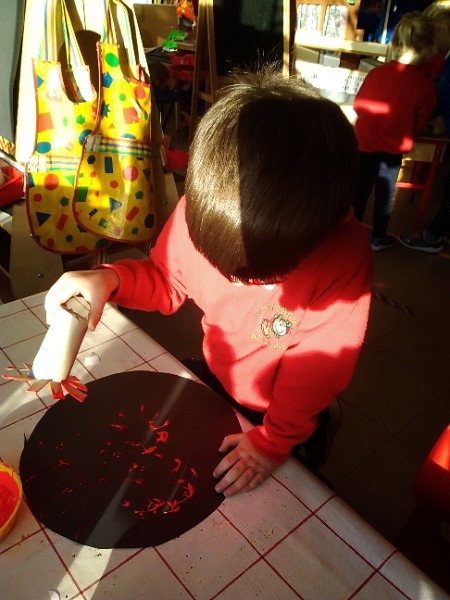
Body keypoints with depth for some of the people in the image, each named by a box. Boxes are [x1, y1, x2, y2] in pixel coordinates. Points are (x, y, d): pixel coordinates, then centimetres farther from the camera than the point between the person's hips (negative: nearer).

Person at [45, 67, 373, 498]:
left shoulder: (345, 260, -34)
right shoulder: (202, 210, -26)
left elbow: (316, 368, -22)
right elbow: (168, 281, -7)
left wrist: (275, 440, -17)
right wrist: (109, 279, -26)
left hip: (287, 417, -2)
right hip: (212, 376, 4)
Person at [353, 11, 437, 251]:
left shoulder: (375, 73, -7)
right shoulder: (423, 85, -13)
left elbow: (357, 105, 5)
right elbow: (421, 122, -3)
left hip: (365, 143, 2)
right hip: (392, 149, -2)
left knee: (359, 190, 16)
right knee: (385, 195, 13)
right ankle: (378, 238, 24)